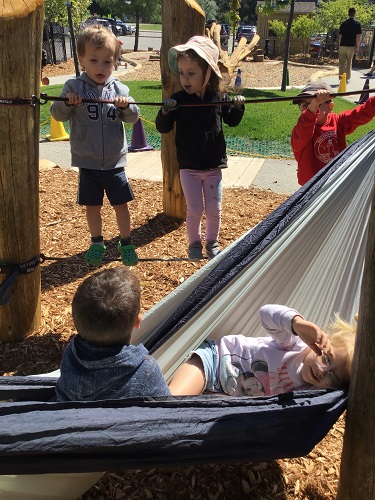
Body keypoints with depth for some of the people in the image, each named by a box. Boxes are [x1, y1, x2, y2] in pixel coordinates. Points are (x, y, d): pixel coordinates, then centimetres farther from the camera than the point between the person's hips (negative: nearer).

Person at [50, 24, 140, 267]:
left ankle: (126, 243, 27)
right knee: (92, 206, 11)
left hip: (115, 162, 0)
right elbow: (58, 115, -7)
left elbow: (133, 117, -6)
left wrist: (126, 106, -27)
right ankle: (97, 242, 32)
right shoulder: (74, 87, -5)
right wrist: (66, 103, -28)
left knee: (121, 204, 9)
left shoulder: (120, 89, -2)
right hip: (87, 162, 0)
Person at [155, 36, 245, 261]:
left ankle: (212, 242, 32)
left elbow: (231, 121, 11)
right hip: (188, 167, -1)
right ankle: (194, 243, 27)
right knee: (195, 210, 3)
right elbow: (163, 128, -6)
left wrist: (238, 107, -9)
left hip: (214, 165, 1)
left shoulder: (219, 97, -5)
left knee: (214, 210, 8)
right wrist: (165, 111, -25)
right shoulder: (178, 99, -9)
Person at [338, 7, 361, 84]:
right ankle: (347, 79, 9)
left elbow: (340, 36, 6)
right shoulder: (357, 24, -2)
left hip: (342, 46, 1)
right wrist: (357, 47, -2)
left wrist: (339, 46, 14)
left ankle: (341, 77, 0)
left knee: (341, 62, 6)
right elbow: (358, 37, -6)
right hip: (351, 46, -1)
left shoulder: (343, 24, 5)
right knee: (349, 63, 7)